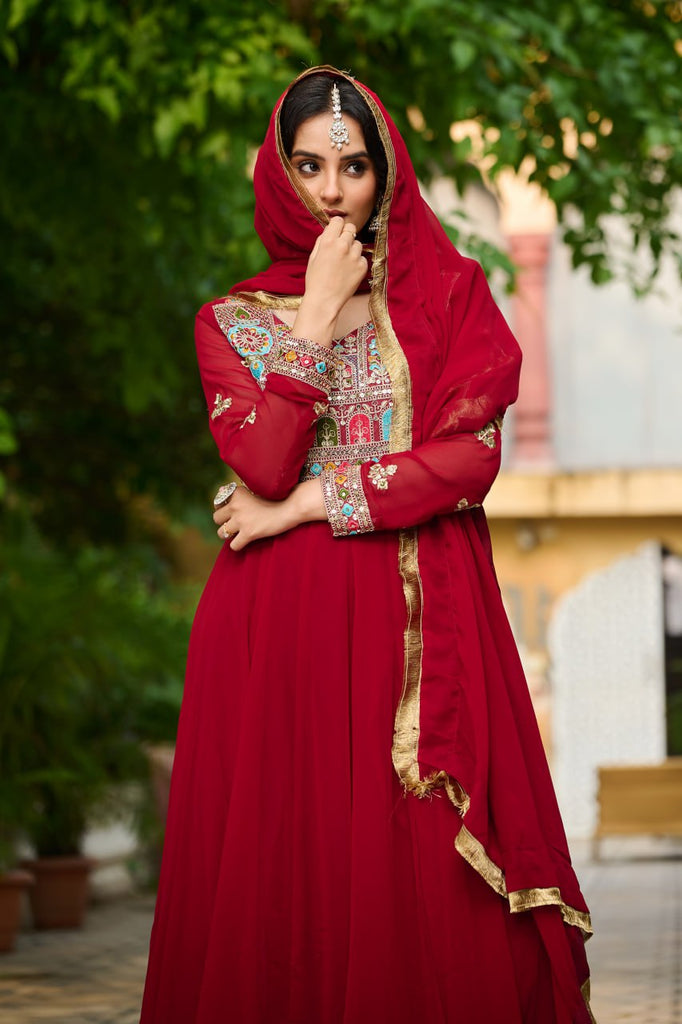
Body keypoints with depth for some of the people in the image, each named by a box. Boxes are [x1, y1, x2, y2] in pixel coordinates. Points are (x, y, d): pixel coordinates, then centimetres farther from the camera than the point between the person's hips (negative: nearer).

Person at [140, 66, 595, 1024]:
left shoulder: (450, 292, 8)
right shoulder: (233, 321, 10)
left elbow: (473, 455, -4)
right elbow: (263, 465, -7)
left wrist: (311, 502, -7)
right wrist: (318, 315, -6)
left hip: (420, 621, 0)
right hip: (281, 623, 1)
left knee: (427, 878, -5)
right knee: (287, 866, -3)